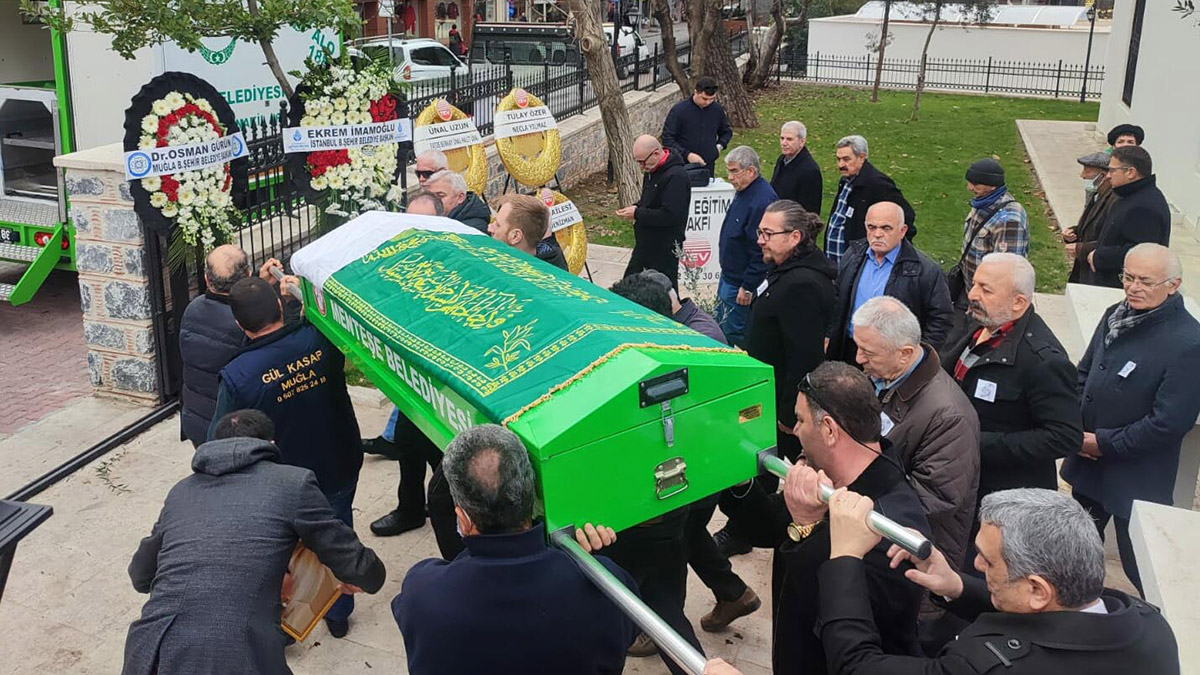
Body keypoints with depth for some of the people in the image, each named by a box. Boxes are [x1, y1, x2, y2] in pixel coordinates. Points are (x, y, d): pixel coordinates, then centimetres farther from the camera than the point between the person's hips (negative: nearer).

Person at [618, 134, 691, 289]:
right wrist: (636, 207, 1)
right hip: (645, 244, 10)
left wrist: (637, 214, -22)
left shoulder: (675, 176, -23)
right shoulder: (652, 170, 7)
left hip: (665, 250, -9)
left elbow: (670, 215, -29)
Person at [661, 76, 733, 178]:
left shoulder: (717, 109, 3)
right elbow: (667, 139, -8)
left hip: (708, 167, 3)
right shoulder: (678, 110, -9)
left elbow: (727, 132, 21)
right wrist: (687, 155, -17)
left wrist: (719, 146, 1)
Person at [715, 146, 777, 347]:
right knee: (720, 326, 20)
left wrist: (748, 287, -22)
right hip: (728, 276, 11)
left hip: (740, 283, -11)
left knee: (734, 335, -1)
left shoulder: (762, 200, -26)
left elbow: (761, 249, -26)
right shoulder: (743, 192, 7)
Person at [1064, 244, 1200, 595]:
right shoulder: (1116, 315, 0)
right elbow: (1084, 373, 11)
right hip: (1087, 462, 7)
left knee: (1140, 569, 5)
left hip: (1137, 480, -7)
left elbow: (1169, 423, -22)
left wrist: (1104, 443, -15)